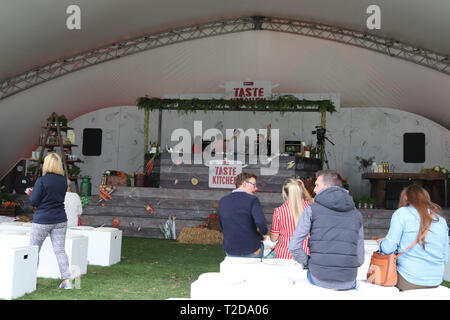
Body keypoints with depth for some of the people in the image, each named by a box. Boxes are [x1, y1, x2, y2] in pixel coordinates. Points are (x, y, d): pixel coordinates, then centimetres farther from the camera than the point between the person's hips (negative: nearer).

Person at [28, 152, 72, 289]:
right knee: (60, 250, 5)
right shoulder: (64, 180, 2)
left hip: (42, 220, -4)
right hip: (60, 220, 4)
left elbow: (33, 201, -11)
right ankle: (66, 280, 1)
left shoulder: (41, 181, -15)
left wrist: (31, 195, 10)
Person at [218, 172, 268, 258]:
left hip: (230, 251, 5)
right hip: (251, 251, -5)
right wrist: (263, 233, -8)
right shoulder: (252, 199, -13)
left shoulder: (222, 201, 3)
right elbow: (261, 222, -28)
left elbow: (222, 228, 10)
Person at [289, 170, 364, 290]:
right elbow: (360, 258, 9)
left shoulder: (312, 209, -2)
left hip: (319, 280, -2)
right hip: (348, 283, 3)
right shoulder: (356, 214, 8)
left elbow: (294, 246, -6)